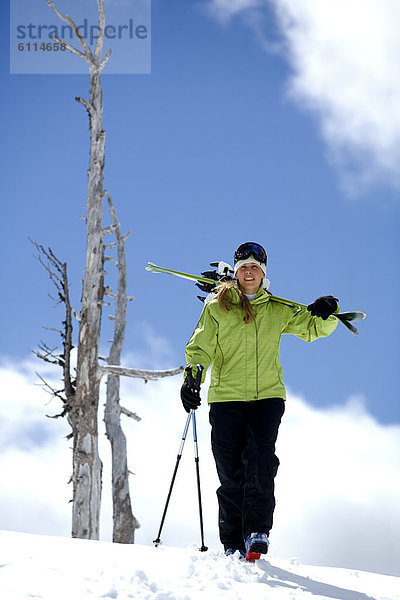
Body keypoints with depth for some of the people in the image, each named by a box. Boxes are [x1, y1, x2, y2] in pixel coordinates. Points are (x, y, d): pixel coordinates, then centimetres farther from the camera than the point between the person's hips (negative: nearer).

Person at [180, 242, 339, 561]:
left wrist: (326, 315, -1)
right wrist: (192, 377, -11)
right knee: (230, 472, -2)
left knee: (260, 461, -19)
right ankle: (233, 543, 6)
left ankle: (257, 530, -18)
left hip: (268, 397, 0)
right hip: (226, 398, 0)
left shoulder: (279, 310, 14)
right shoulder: (217, 308, 9)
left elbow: (313, 329, 22)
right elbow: (200, 348, 7)